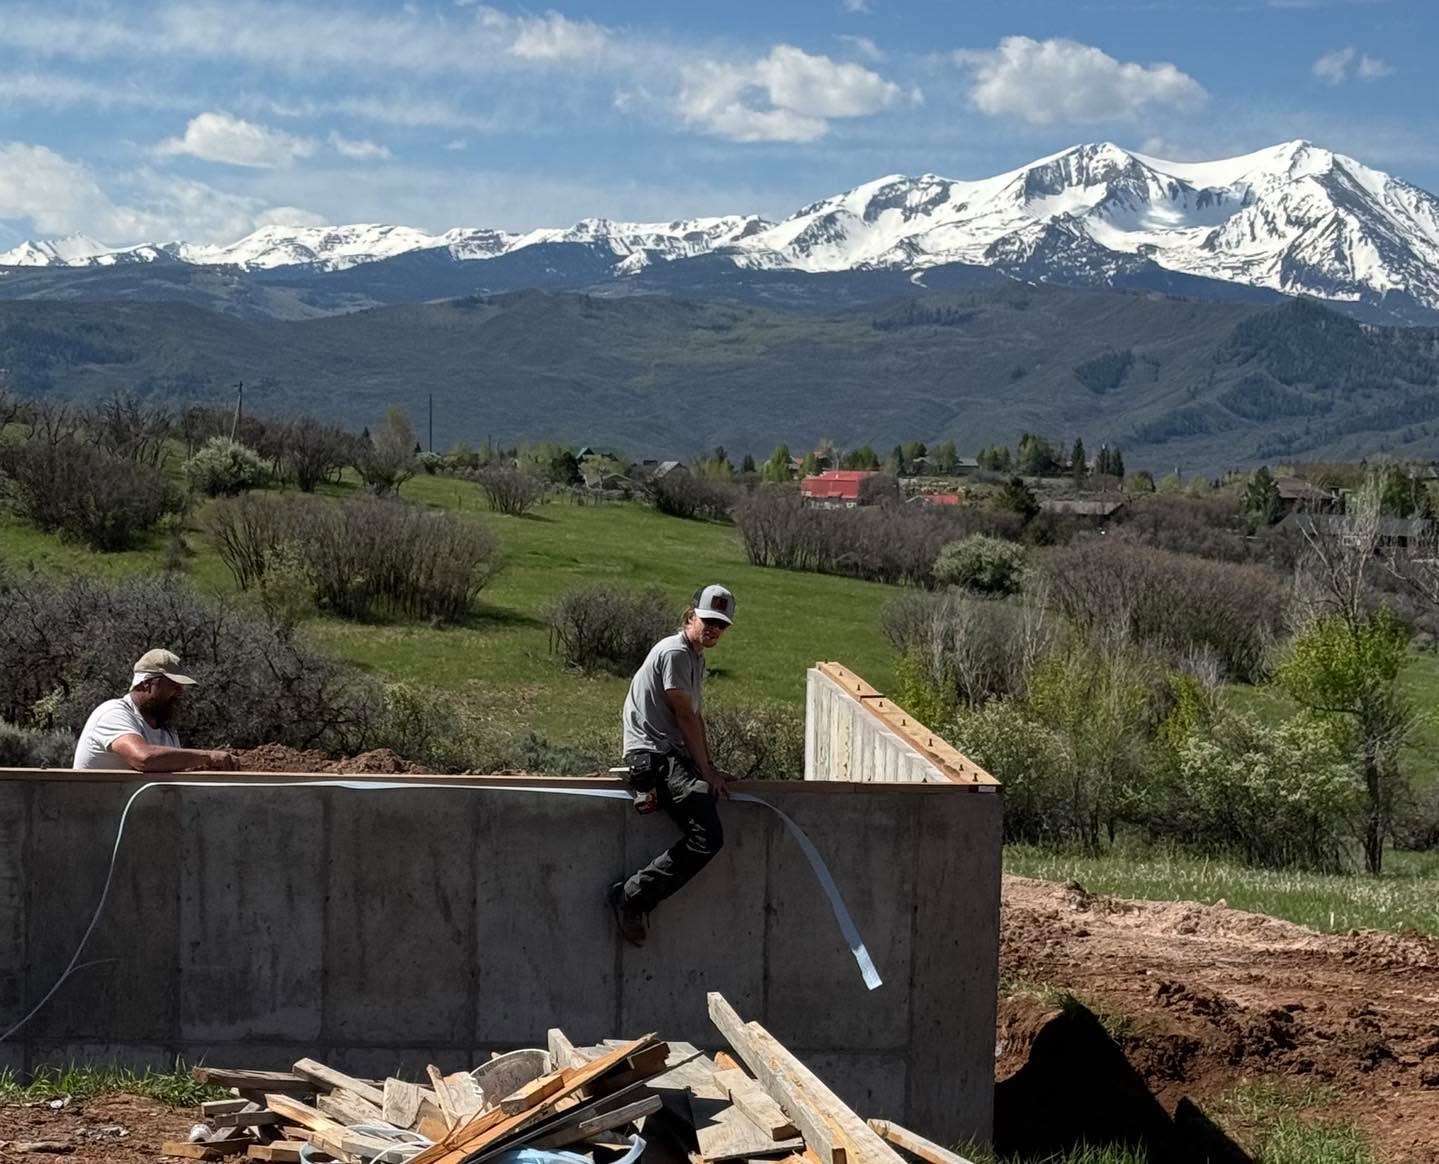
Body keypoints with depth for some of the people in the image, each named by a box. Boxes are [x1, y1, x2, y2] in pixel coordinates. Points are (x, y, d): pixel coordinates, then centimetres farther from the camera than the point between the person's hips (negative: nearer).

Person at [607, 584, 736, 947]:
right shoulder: (675, 652, -9)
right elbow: (685, 717, -10)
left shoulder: (696, 658, 22)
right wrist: (706, 772, -7)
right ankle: (632, 895, -20)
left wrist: (710, 769, 16)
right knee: (707, 838, -23)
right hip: (653, 754, -10)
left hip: (674, 755, 10)